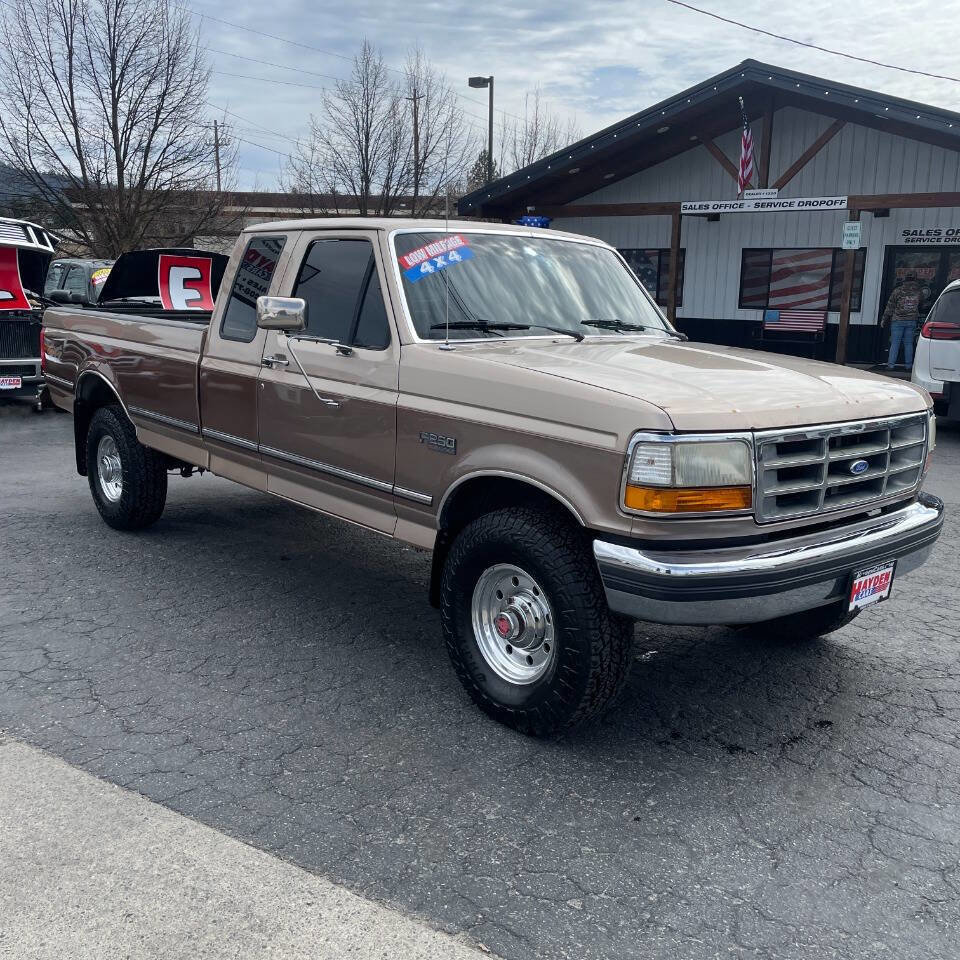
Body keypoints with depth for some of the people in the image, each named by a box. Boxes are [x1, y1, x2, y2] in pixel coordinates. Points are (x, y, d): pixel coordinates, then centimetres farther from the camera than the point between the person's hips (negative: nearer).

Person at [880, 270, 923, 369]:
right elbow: (920, 304, 14)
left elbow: (890, 307, -3)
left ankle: (891, 364, -5)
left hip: (898, 321, -2)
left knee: (895, 343, -1)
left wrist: (884, 320, 4)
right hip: (912, 321, 2)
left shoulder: (898, 291, -7)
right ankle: (908, 364, 8)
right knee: (908, 343, 8)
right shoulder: (919, 291, 2)